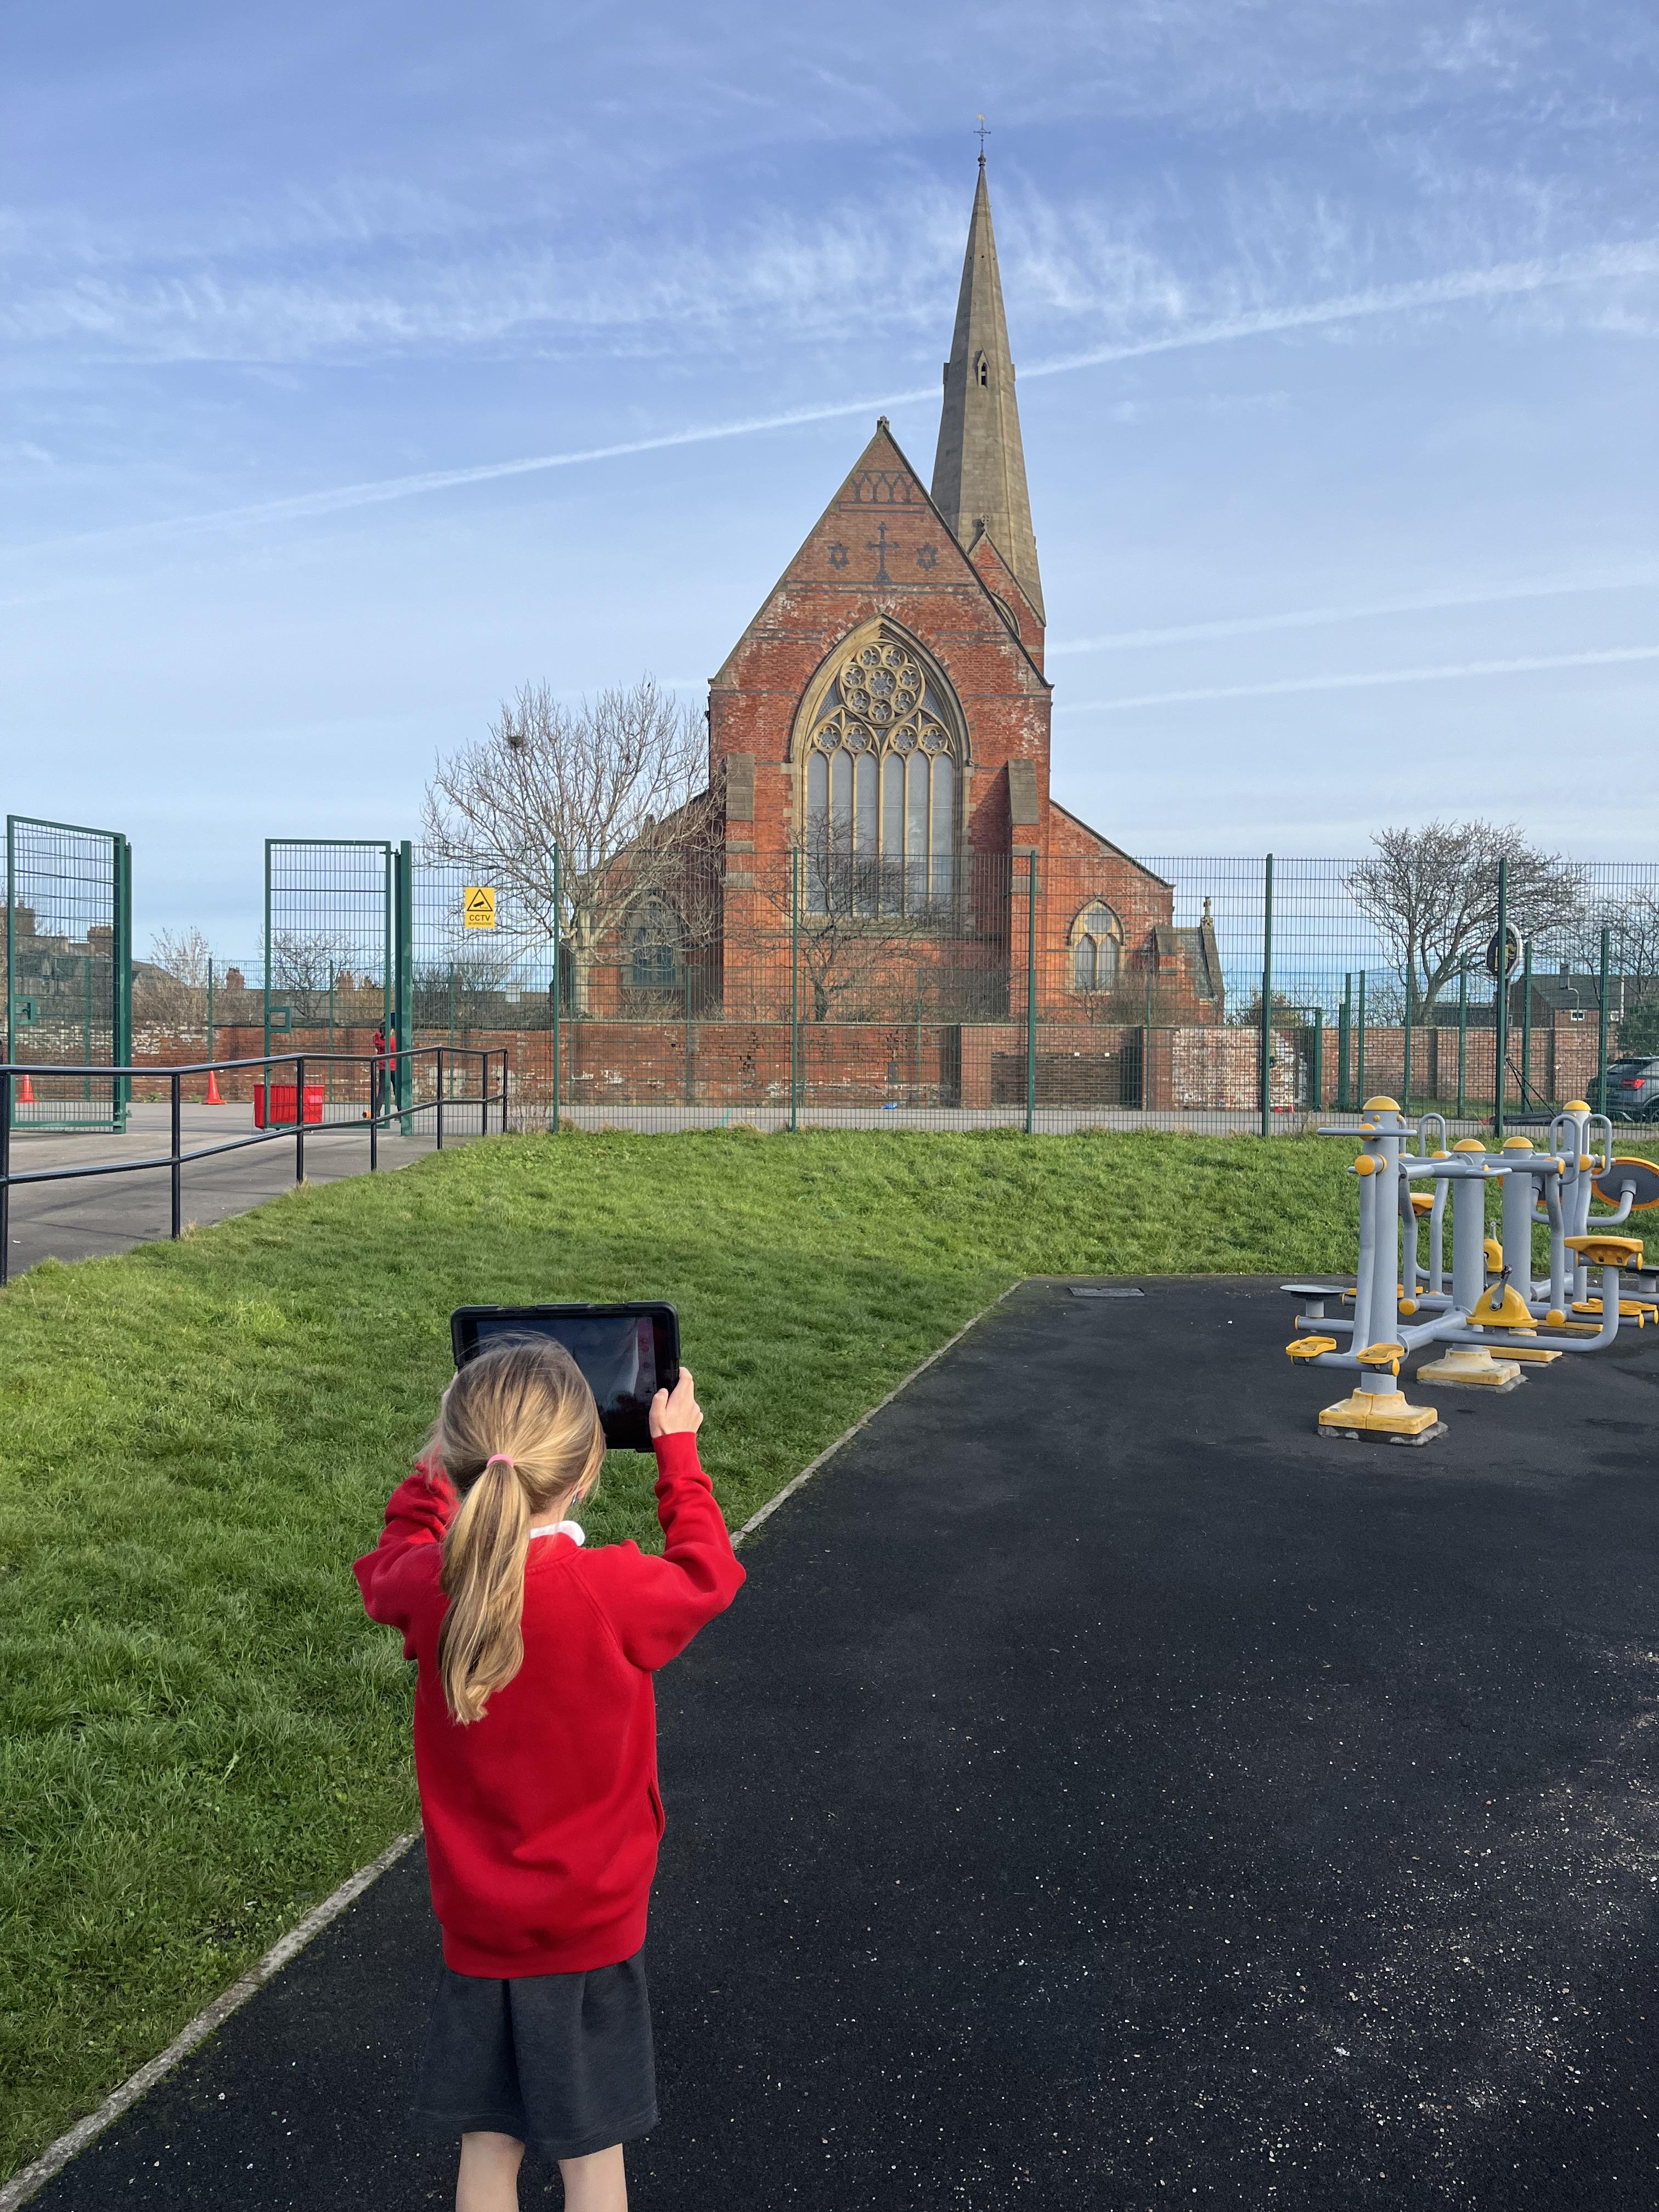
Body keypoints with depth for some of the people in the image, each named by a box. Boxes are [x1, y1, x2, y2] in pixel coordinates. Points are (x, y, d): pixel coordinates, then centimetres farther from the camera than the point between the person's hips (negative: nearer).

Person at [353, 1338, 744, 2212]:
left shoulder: (428, 1588, -18)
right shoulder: (614, 1592, -26)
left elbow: (387, 1560, 8)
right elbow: (709, 1573, -4)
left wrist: (446, 1458, 14)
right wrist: (676, 1447, 7)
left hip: (477, 1932, 2)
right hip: (592, 1932, -2)